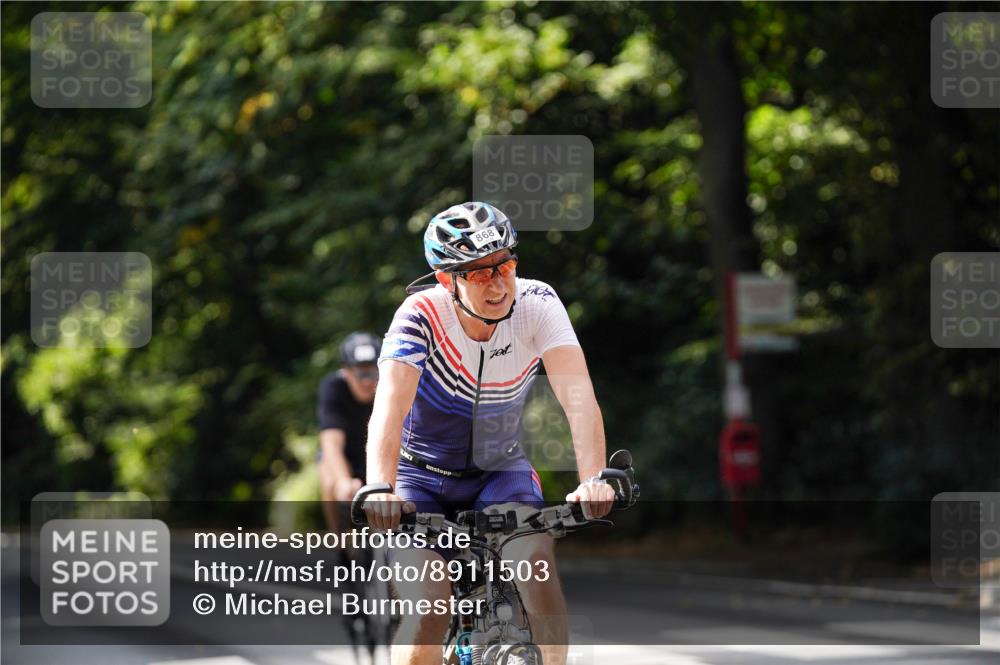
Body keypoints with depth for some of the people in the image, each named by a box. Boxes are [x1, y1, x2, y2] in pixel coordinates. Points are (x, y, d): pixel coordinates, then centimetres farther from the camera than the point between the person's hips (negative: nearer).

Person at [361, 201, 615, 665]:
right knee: (429, 612, -19)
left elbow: (577, 394, -31)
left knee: (536, 558, -25)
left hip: (500, 469, 2)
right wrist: (380, 488, -57)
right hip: (422, 474, -2)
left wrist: (593, 479, -48)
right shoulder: (422, 315, -25)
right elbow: (390, 404, -39)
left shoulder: (537, 305, -20)